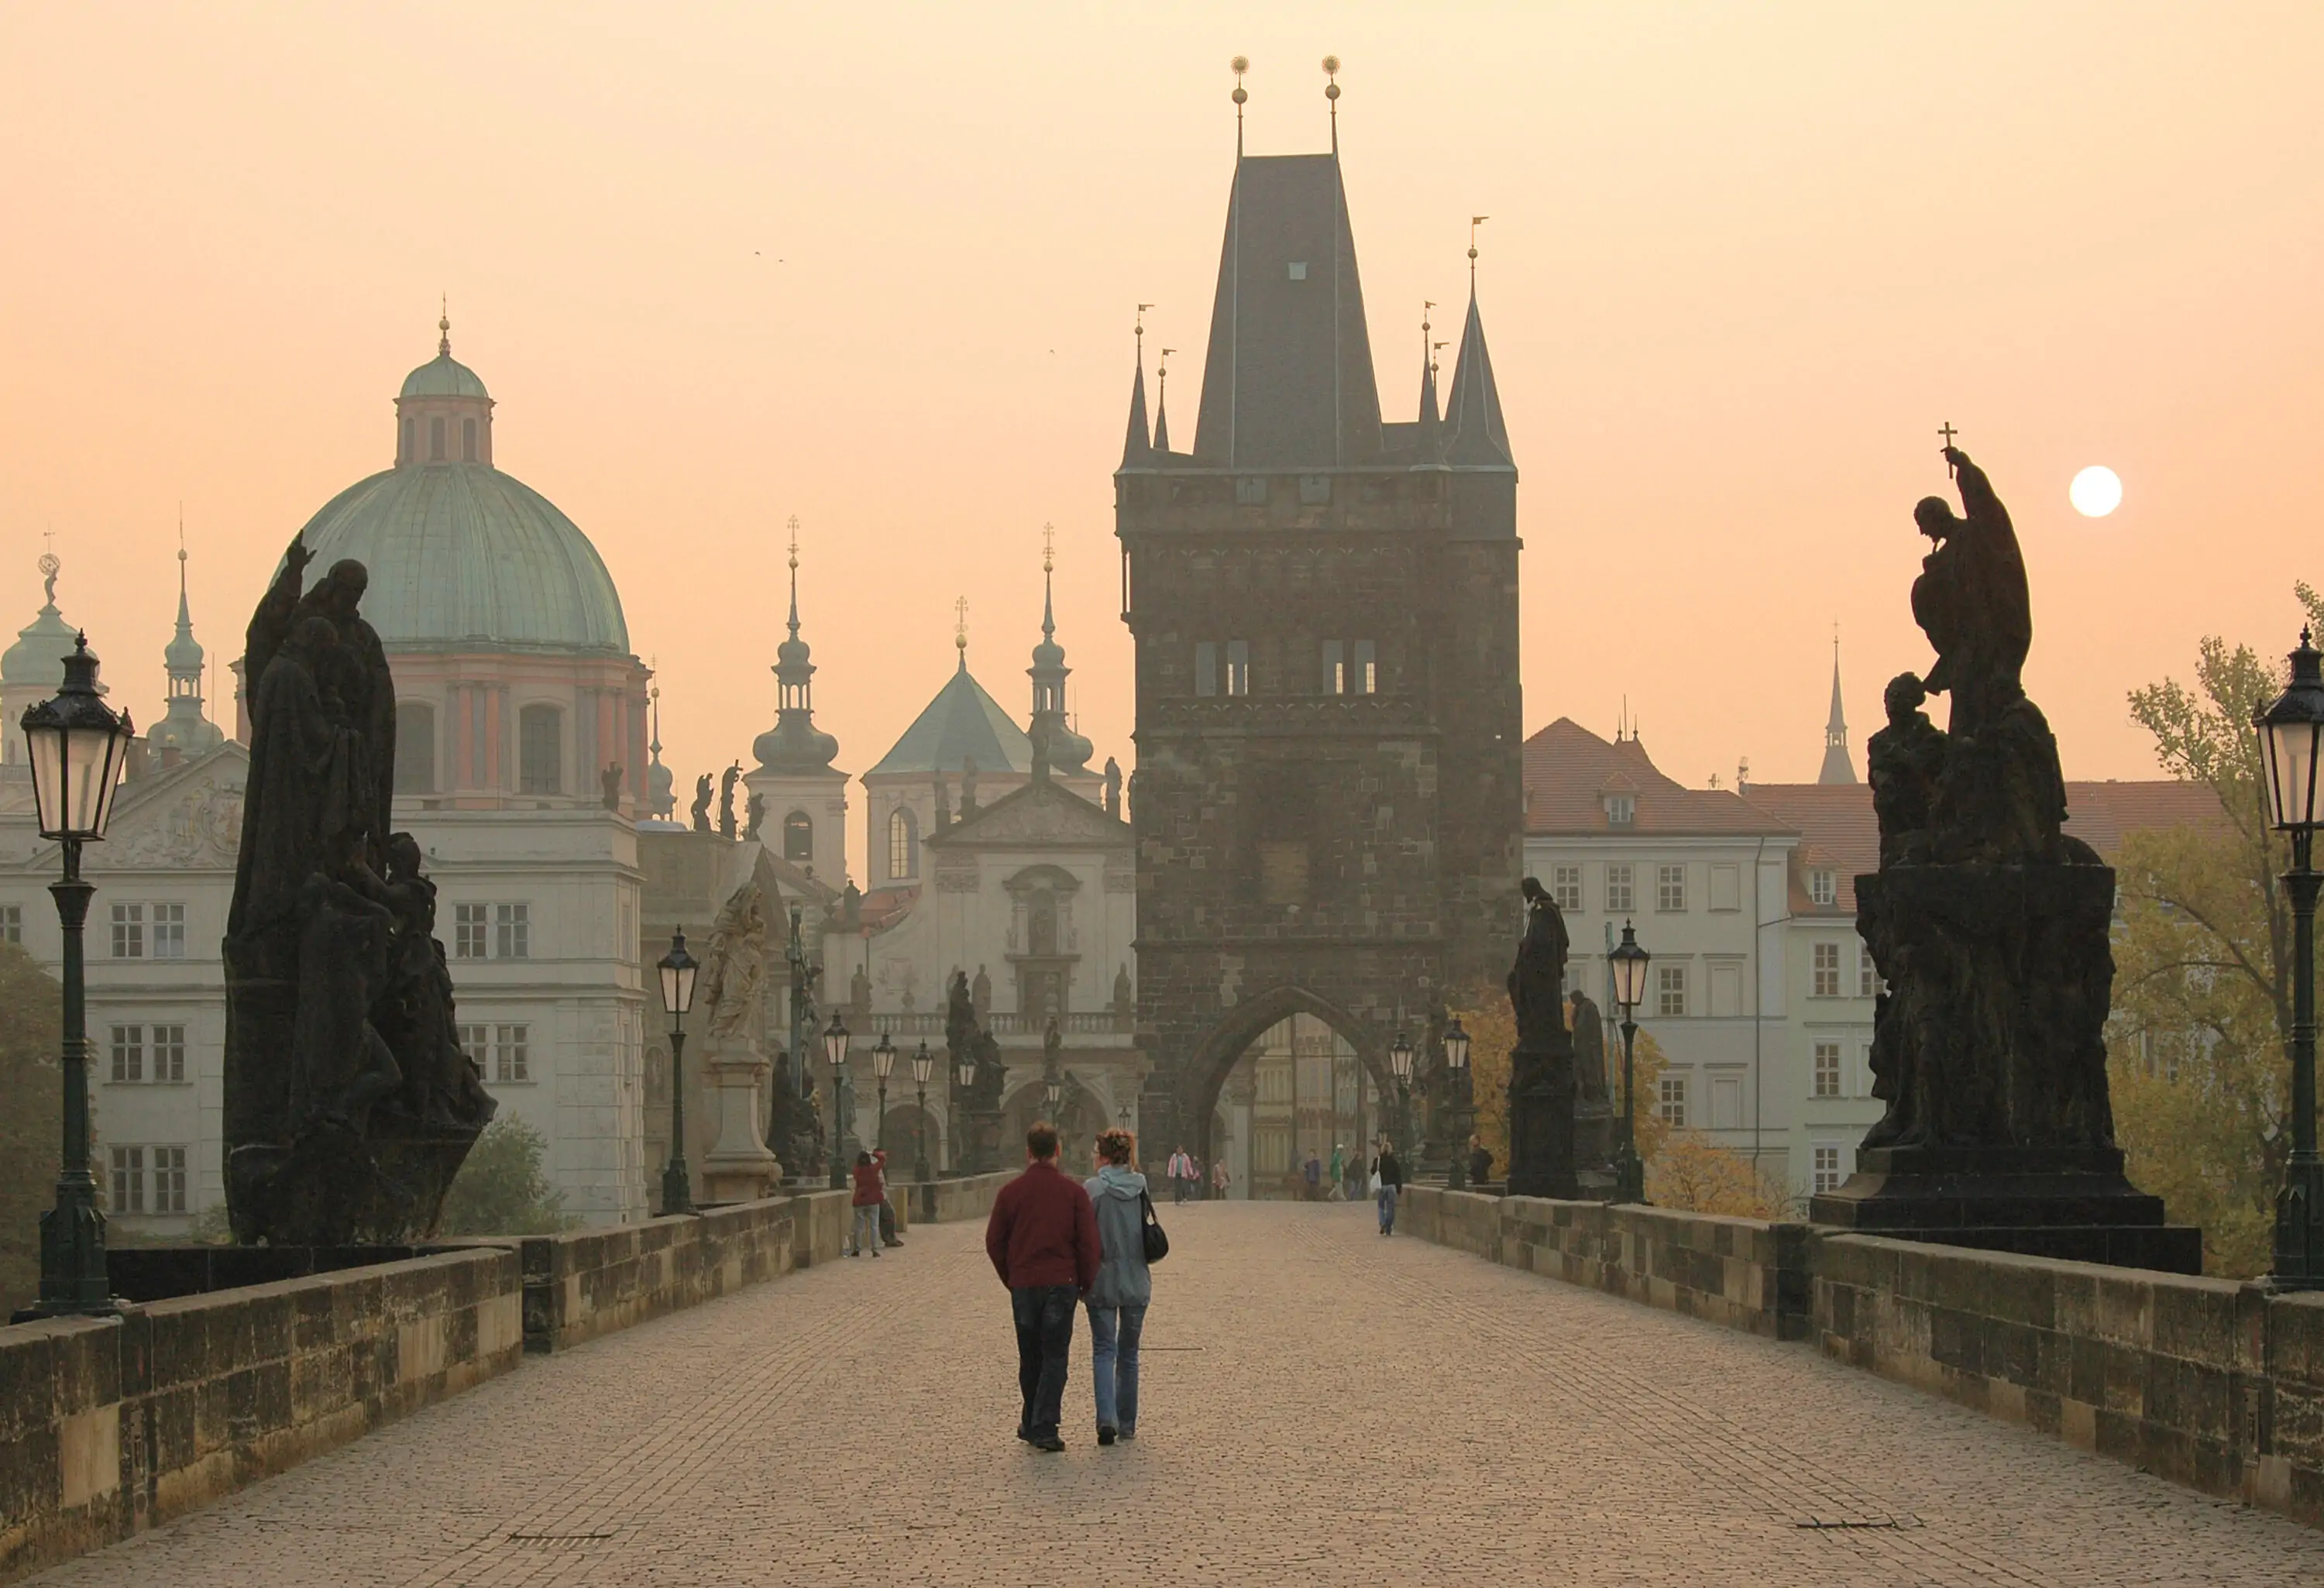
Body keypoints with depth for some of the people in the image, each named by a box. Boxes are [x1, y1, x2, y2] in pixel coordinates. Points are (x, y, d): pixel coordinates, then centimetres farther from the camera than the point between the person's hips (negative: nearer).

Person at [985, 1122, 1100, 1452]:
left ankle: (1031, 1424, 22)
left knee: (1029, 1358, 14)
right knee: (1054, 1357, 1)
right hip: (1062, 1285, -2)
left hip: (1023, 1286, 2)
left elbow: (994, 1242, 4)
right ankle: (1044, 1428, -8)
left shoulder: (1010, 1192, 0)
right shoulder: (1073, 1192, -4)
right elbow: (1089, 1242, -5)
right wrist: (1086, 1282, 7)